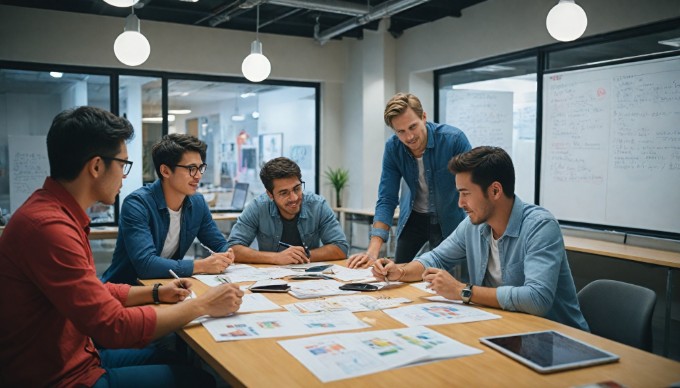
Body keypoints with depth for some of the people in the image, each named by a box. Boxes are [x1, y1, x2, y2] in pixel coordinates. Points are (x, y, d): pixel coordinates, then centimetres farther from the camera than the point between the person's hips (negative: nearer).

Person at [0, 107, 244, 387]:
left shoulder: (57, 211, 4)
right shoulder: (48, 225, -27)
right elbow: (115, 326, -27)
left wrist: (155, 293, 6)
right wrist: (203, 305, -18)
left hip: (73, 356, 9)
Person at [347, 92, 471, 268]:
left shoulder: (454, 139, -25)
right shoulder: (392, 148, -16)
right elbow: (386, 200, -15)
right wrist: (373, 251, -25)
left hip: (448, 218, -3)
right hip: (413, 216, 3)